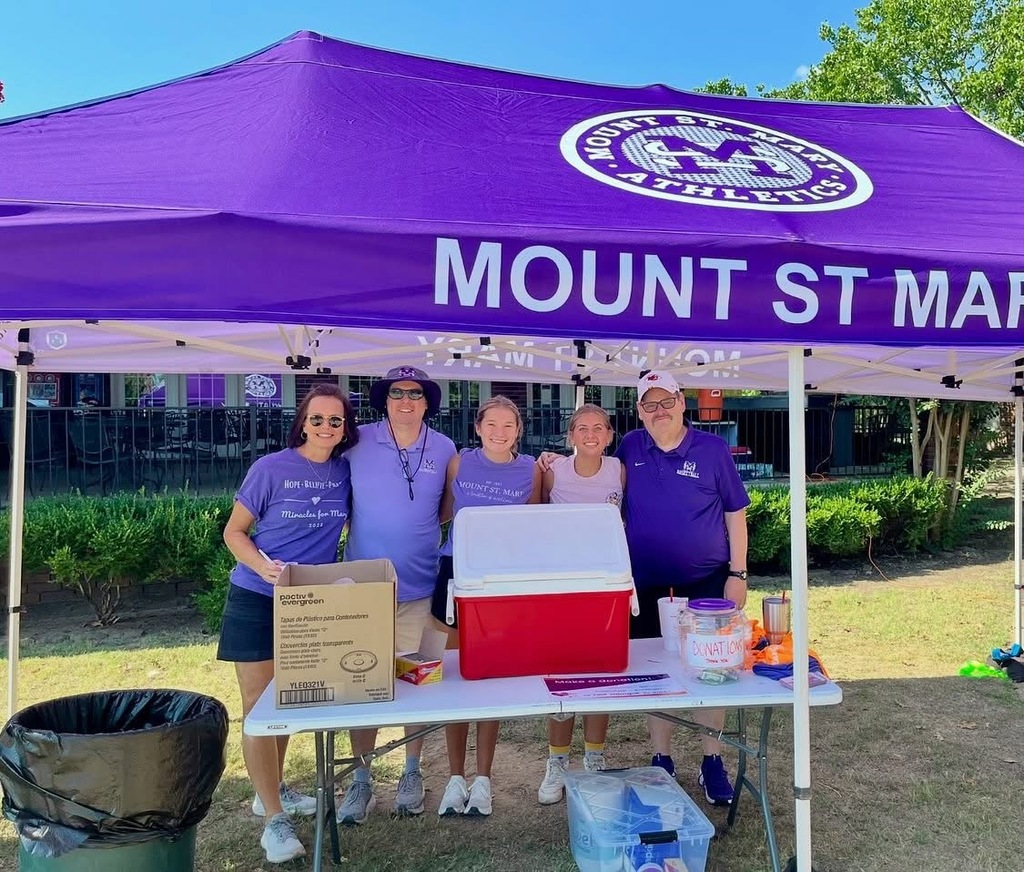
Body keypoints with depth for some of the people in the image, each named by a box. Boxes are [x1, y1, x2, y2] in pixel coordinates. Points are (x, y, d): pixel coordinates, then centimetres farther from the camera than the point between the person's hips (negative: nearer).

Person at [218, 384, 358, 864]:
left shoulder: (345, 471, -1)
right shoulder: (271, 468, -13)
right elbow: (234, 531, -8)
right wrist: (263, 566, -26)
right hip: (258, 600, -4)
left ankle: (272, 789, 38)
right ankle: (274, 820, 9)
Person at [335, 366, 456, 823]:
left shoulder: (444, 449, 0)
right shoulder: (359, 442, -4)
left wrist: (418, 525, -3)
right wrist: (359, 526, -3)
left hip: (420, 588, 1)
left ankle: (412, 773, 31)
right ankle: (361, 780, 25)